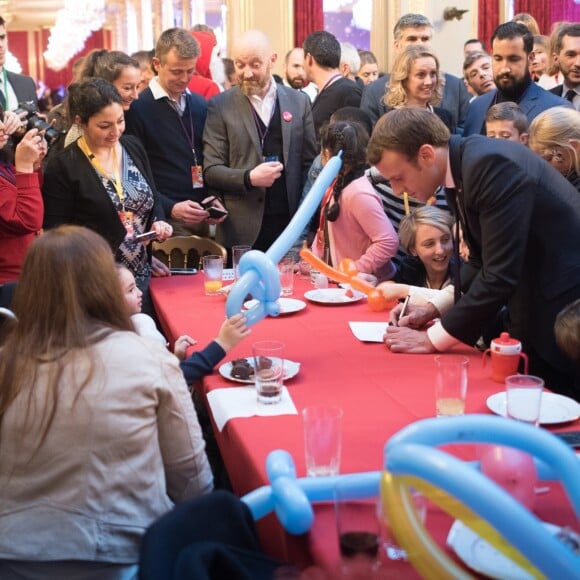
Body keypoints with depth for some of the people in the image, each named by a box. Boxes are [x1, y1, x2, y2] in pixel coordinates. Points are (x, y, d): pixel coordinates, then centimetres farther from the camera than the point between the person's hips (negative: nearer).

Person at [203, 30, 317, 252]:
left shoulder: (299, 101, 9)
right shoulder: (220, 106, 1)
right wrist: (249, 178, -18)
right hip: (241, 232, -2)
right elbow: (211, 171, -1)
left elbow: (310, 163, 10)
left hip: (290, 224, 2)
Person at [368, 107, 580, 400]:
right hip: (536, 309, 9)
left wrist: (434, 338, -18)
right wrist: (434, 309, 3)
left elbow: (501, 273, -26)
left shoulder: (492, 164, -24)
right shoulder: (463, 165, 3)